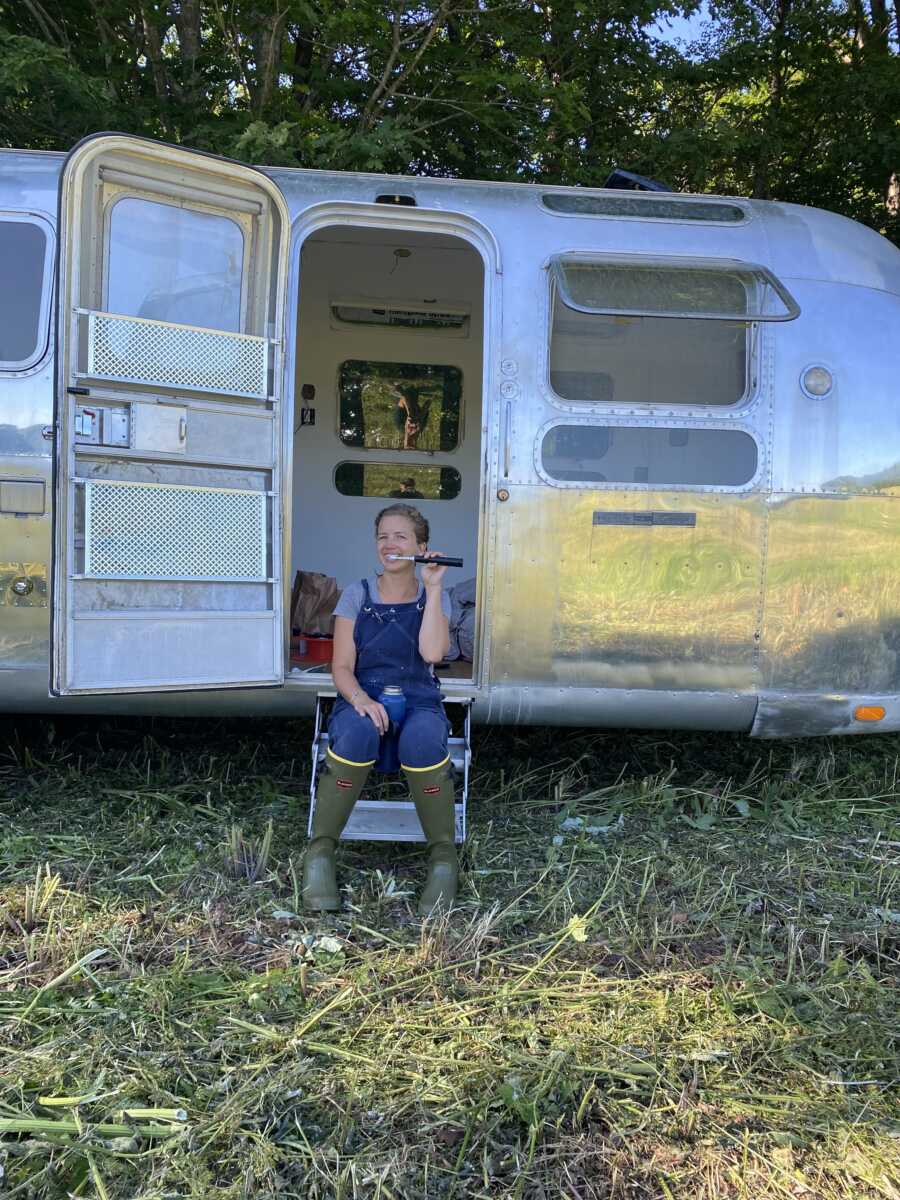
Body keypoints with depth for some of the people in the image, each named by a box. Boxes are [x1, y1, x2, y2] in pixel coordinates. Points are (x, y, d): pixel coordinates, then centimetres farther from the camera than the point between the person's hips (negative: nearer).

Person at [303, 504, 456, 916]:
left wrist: (433, 587, -10)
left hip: (419, 701, 0)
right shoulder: (357, 595, 6)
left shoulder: (433, 597, 8)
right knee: (358, 733, -38)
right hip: (362, 699, 0)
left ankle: (444, 857, -21)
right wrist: (360, 698, -22)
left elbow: (432, 653, -12)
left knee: (422, 742, -37)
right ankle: (320, 852, -25)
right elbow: (342, 668, 0)